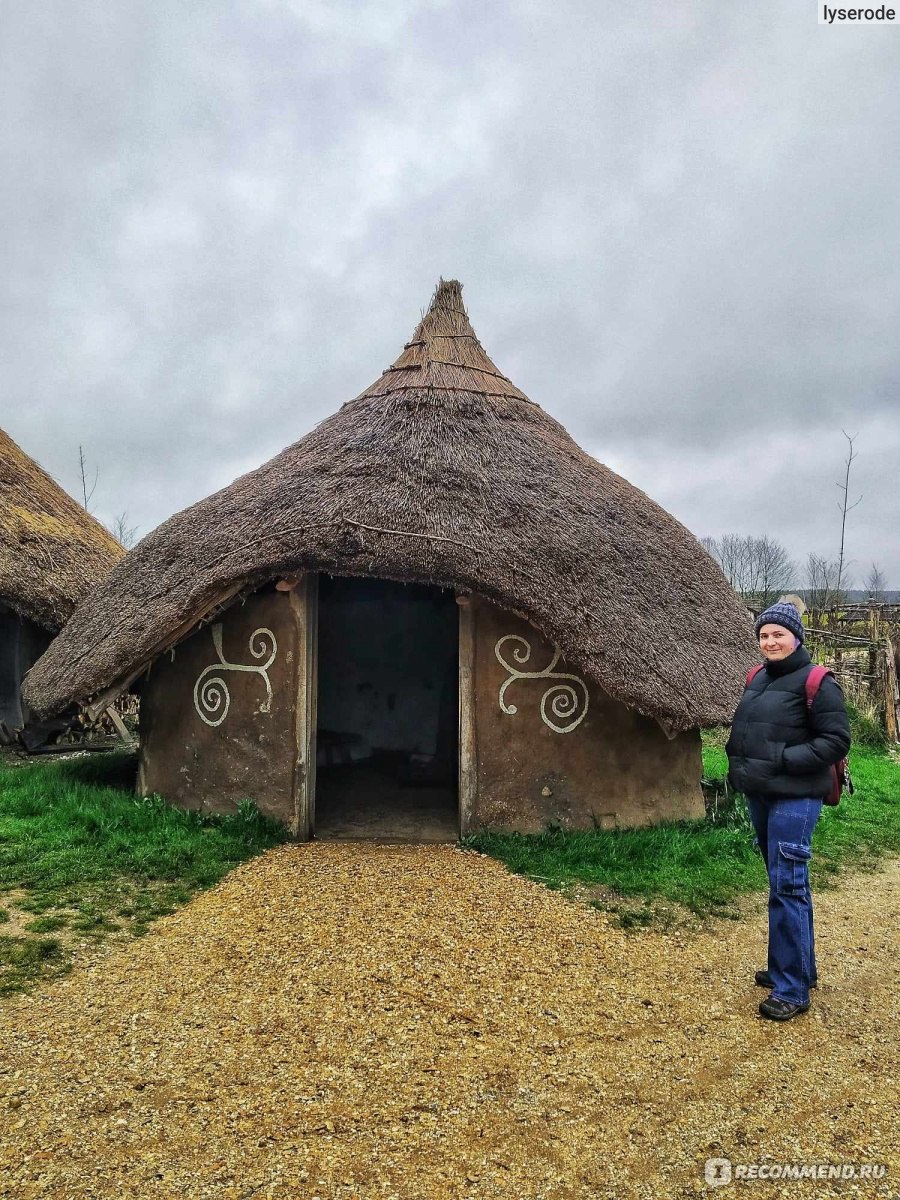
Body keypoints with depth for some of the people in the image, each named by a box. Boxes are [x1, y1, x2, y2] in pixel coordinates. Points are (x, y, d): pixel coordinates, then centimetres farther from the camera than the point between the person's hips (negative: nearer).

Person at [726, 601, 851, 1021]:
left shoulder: (816, 682, -11)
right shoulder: (757, 678, 11)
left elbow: (837, 740, -14)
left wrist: (783, 760, -20)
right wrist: (736, 760, 6)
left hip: (794, 798, -8)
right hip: (759, 796, 8)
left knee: (787, 886, -7)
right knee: (784, 882, 18)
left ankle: (791, 990, 3)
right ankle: (798, 967, 32)